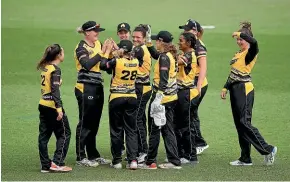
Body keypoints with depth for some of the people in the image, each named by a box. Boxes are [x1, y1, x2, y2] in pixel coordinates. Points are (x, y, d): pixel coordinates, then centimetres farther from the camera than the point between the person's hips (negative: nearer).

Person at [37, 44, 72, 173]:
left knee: (44, 135, 8)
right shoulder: (55, 70, -13)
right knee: (64, 134, 2)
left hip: (43, 105, 8)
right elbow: (55, 90, -20)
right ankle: (57, 163, -4)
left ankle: (45, 165, 11)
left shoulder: (45, 67, 10)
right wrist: (59, 108, -25)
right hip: (52, 107, -8)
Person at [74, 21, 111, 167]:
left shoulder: (98, 44, 12)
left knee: (94, 123, 13)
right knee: (85, 123, -3)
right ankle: (81, 157, 3)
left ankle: (93, 155, 22)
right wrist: (101, 53, -21)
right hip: (85, 88, -7)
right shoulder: (81, 47, -8)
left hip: (97, 88, 7)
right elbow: (87, 64, -24)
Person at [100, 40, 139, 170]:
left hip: (116, 98, -3)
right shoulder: (136, 62, -1)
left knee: (116, 130, 7)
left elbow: (103, 65, -2)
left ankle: (117, 160, 10)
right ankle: (133, 160, -3)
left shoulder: (117, 61, -15)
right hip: (131, 98, 3)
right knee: (131, 130, 7)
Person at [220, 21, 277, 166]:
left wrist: (240, 34, -20)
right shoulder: (238, 54, 16)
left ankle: (268, 150, -5)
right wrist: (225, 88, 18)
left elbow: (254, 42, -33)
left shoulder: (250, 53, -9)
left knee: (244, 123, -12)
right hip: (235, 89, 9)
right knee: (239, 124, 9)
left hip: (244, 89, -9)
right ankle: (245, 159, 13)